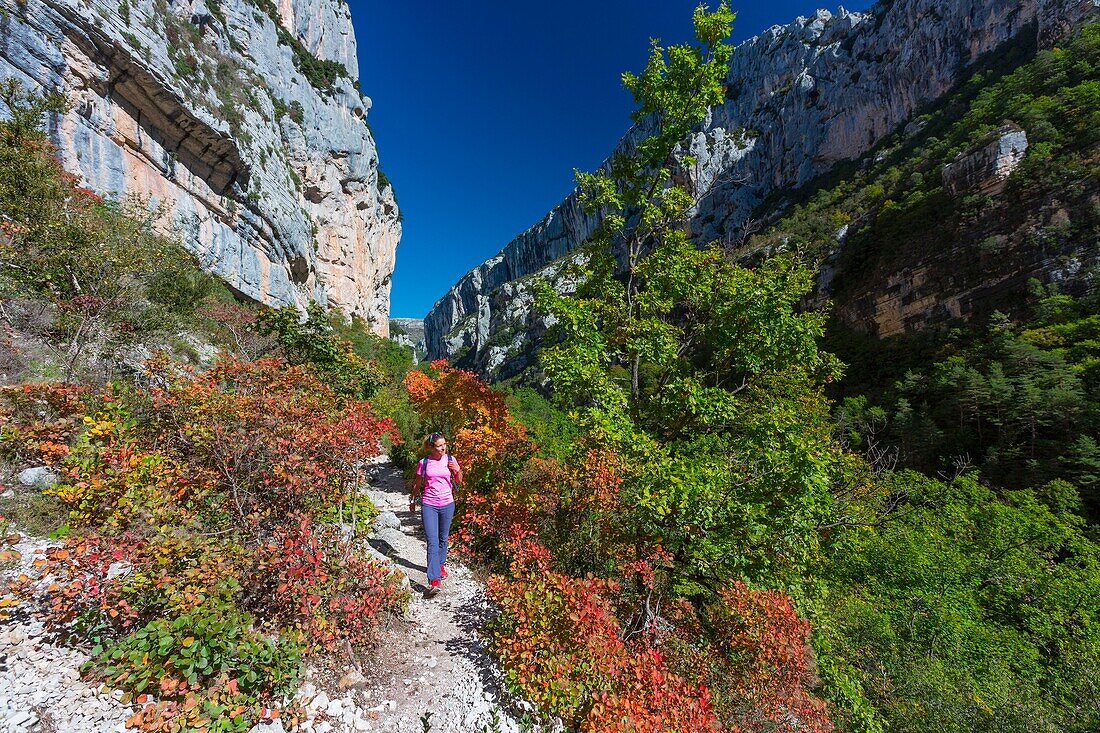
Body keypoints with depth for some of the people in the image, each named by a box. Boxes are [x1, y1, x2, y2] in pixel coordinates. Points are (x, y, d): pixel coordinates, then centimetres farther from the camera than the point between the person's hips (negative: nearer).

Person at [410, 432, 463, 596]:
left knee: (443, 539, 17)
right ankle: (434, 581, -12)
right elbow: (418, 484, 9)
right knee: (432, 542, -10)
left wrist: (457, 470, -11)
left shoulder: (450, 460, -2)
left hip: (447, 504, 2)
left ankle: (441, 565, 41)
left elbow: (459, 481, 8)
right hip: (428, 505, -2)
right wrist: (412, 500, 19)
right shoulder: (423, 463, -5)